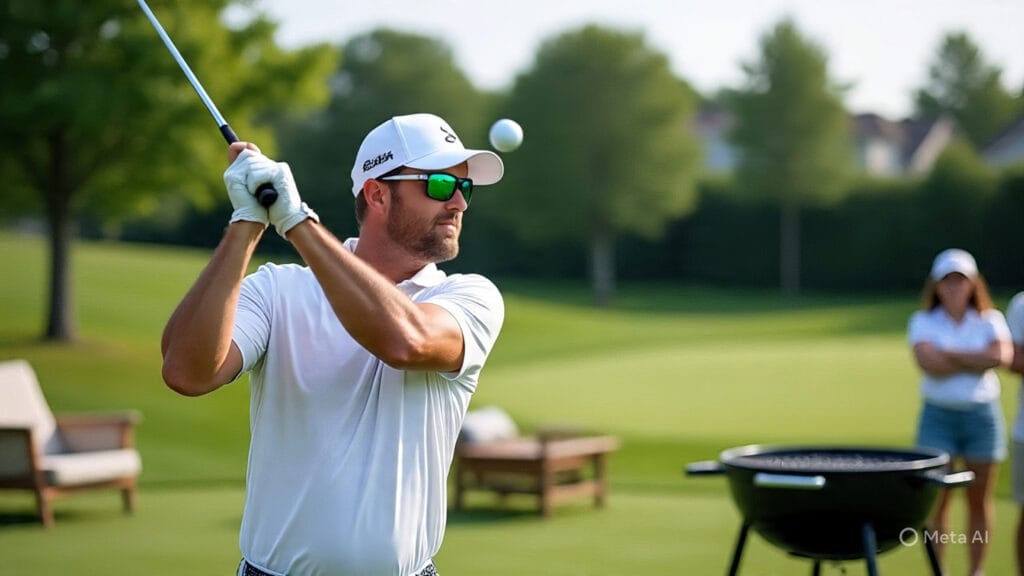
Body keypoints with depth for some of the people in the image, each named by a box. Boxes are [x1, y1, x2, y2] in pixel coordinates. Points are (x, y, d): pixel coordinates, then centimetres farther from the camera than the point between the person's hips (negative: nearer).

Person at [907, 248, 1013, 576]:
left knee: (980, 500, 5)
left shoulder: (990, 320, 6)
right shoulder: (923, 322, 3)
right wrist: (976, 361, -10)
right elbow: (929, 363, -15)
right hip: (938, 415, -1)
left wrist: (950, 355, -12)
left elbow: (1001, 356, -15)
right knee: (936, 500, -3)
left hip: (983, 414, 1)